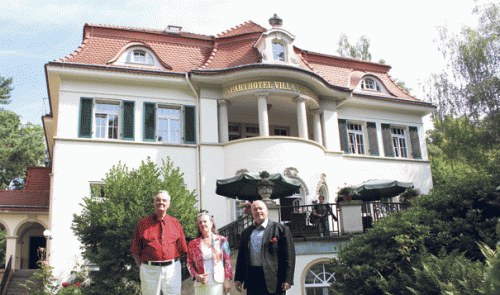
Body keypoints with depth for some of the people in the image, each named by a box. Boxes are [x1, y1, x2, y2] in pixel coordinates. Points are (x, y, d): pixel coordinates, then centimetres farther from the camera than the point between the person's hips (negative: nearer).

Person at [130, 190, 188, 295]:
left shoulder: (175, 223, 9)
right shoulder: (143, 223, 4)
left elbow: (181, 249, 9)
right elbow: (135, 252, 4)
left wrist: (175, 265, 2)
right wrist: (142, 268, -2)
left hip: (172, 269, 1)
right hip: (149, 270, -1)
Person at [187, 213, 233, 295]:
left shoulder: (222, 240, 7)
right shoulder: (193, 244, 9)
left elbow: (228, 261, 3)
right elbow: (190, 264, 11)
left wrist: (227, 280, -5)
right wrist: (196, 276, -6)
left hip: (219, 284, -1)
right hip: (201, 286, 1)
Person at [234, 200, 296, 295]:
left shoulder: (281, 229, 1)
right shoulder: (246, 232, 16)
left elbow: (289, 256, -4)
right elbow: (241, 257, 17)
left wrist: (287, 280, -11)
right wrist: (238, 279, 9)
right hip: (252, 283, 4)